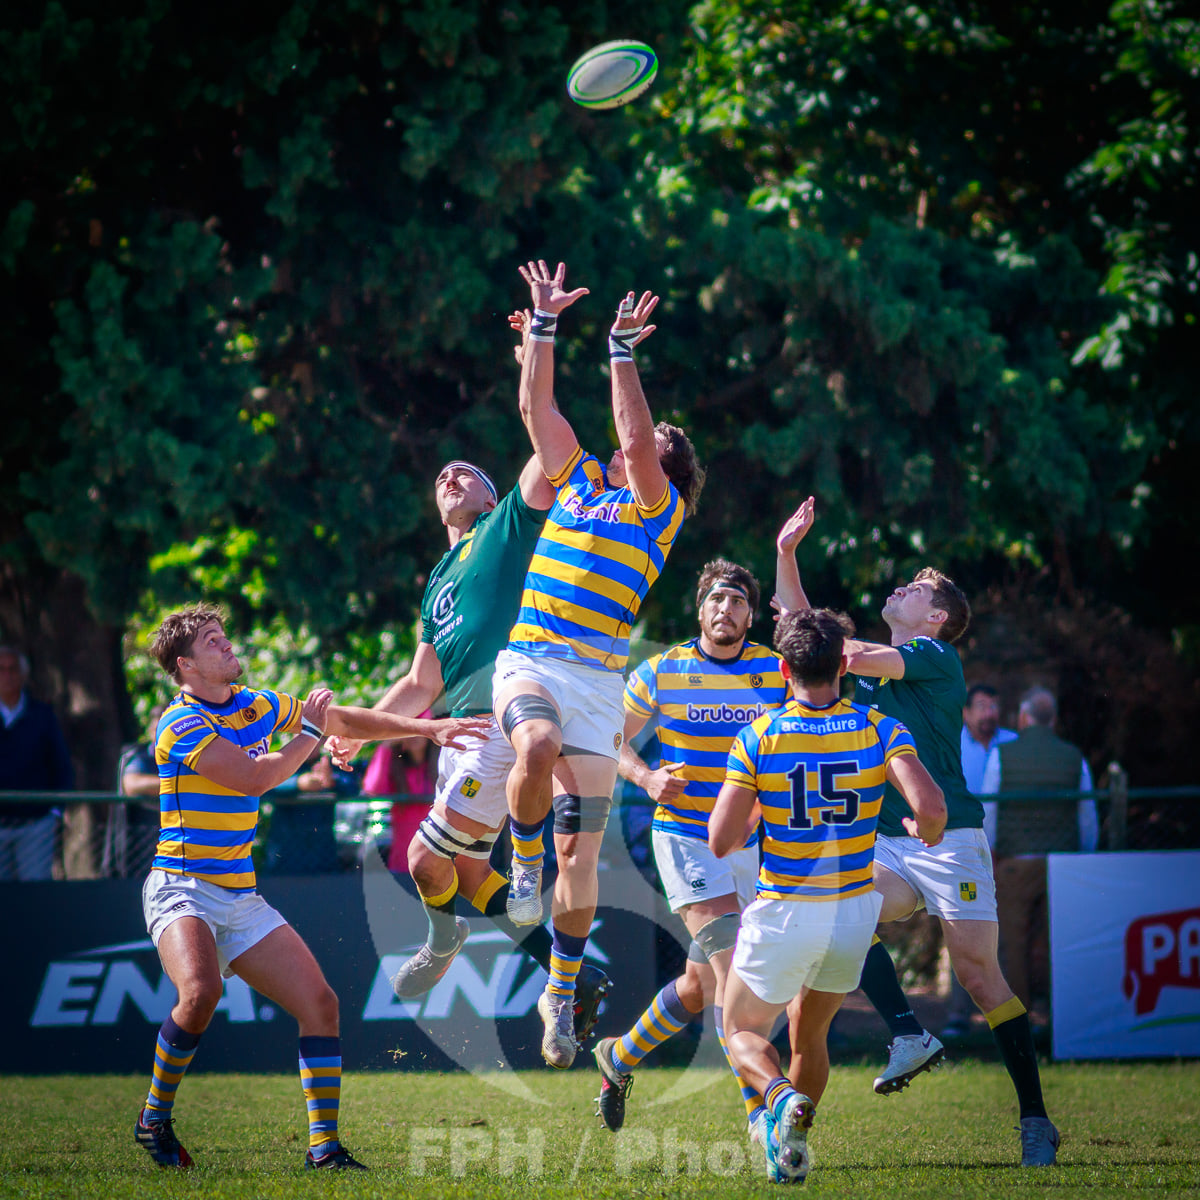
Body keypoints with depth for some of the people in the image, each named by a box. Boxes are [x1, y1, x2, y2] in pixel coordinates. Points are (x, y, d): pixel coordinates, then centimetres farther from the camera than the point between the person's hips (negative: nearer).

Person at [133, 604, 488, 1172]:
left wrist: (429, 729, 14)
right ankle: (154, 1118, -12)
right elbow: (255, 778, -21)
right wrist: (311, 730, -9)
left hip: (242, 897, 7)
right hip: (182, 888, -7)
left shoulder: (258, 705, 11)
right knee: (201, 991, -33)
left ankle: (324, 1145, 0)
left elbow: (346, 720, 21)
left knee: (319, 1002, -5)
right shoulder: (181, 724, -13)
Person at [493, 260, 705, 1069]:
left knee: (581, 858, -1)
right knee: (539, 745, -36)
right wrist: (546, 325, 14)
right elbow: (537, 404, 19)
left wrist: (623, 353, -10)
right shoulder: (579, 482, 20)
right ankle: (523, 861, -10)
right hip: (528, 661, 2)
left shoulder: (659, 508, 8)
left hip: (598, 679, -2)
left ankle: (562, 994, 16)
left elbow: (638, 438, -8)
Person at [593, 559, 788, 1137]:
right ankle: (761, 1109, -24)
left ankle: (620, 1056, 39)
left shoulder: (776, 670, 3)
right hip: (683, 836, -4)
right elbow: (614, 737, 5)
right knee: (732, 968, -20)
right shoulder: (661, 672, -3)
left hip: (752, 845, 4)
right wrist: (646, 776, -12)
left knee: (700, 985, 12)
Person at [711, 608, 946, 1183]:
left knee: (743, 1031, 13)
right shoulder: (880, 730, -7)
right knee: (810, 1032, 25)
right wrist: (925, 831, 4)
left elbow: (721, 841, -11)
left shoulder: (758, 738, -10)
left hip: (783, 915, -3)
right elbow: (931, 805, -20)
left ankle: (782, 1099, -17)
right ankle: (786, 1145, 26)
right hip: (854, 912, 3)